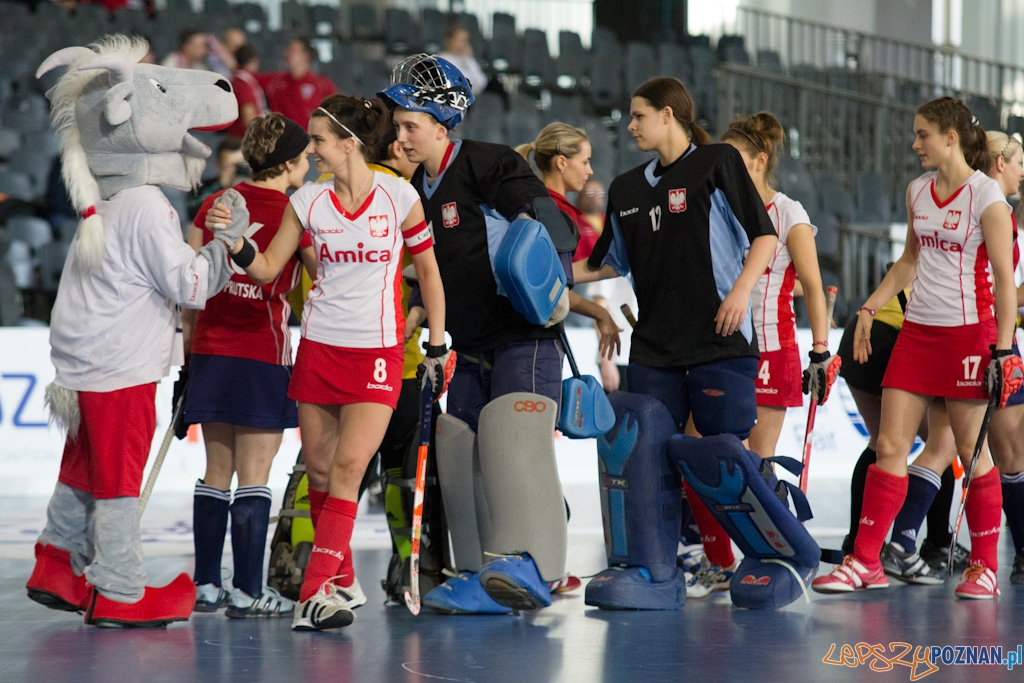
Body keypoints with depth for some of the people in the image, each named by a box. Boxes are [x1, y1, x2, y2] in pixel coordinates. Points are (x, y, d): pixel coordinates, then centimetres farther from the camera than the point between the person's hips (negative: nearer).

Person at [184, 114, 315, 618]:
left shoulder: (214, 205, 5)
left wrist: (189, 336, 14)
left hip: (211, 348, 5)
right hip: (263, 352, -5)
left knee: (217, 472, 12)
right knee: (254, 477, -1)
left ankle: (205, 585, 15)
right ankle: (248, 592, -1)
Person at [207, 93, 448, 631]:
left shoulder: (400, 197, -5)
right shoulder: (308, 201, 1)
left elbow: (427, 268, 5)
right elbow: (268, 268, 6)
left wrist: (437, 346, 6)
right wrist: (235, 240, -14)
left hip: (378, 351, -3)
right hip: (319, 346, 3)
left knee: (348, 467, -14)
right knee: (319, 470, 6)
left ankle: (315, 594, -17)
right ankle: (342, 583, 22)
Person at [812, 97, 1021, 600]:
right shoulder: (917, 191, 10)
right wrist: (869, 308, 17)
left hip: (969, 332, -6)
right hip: (917, 330, 6)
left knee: (971, 451, 0)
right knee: (889, 446, 0)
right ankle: (865, 562, 3)